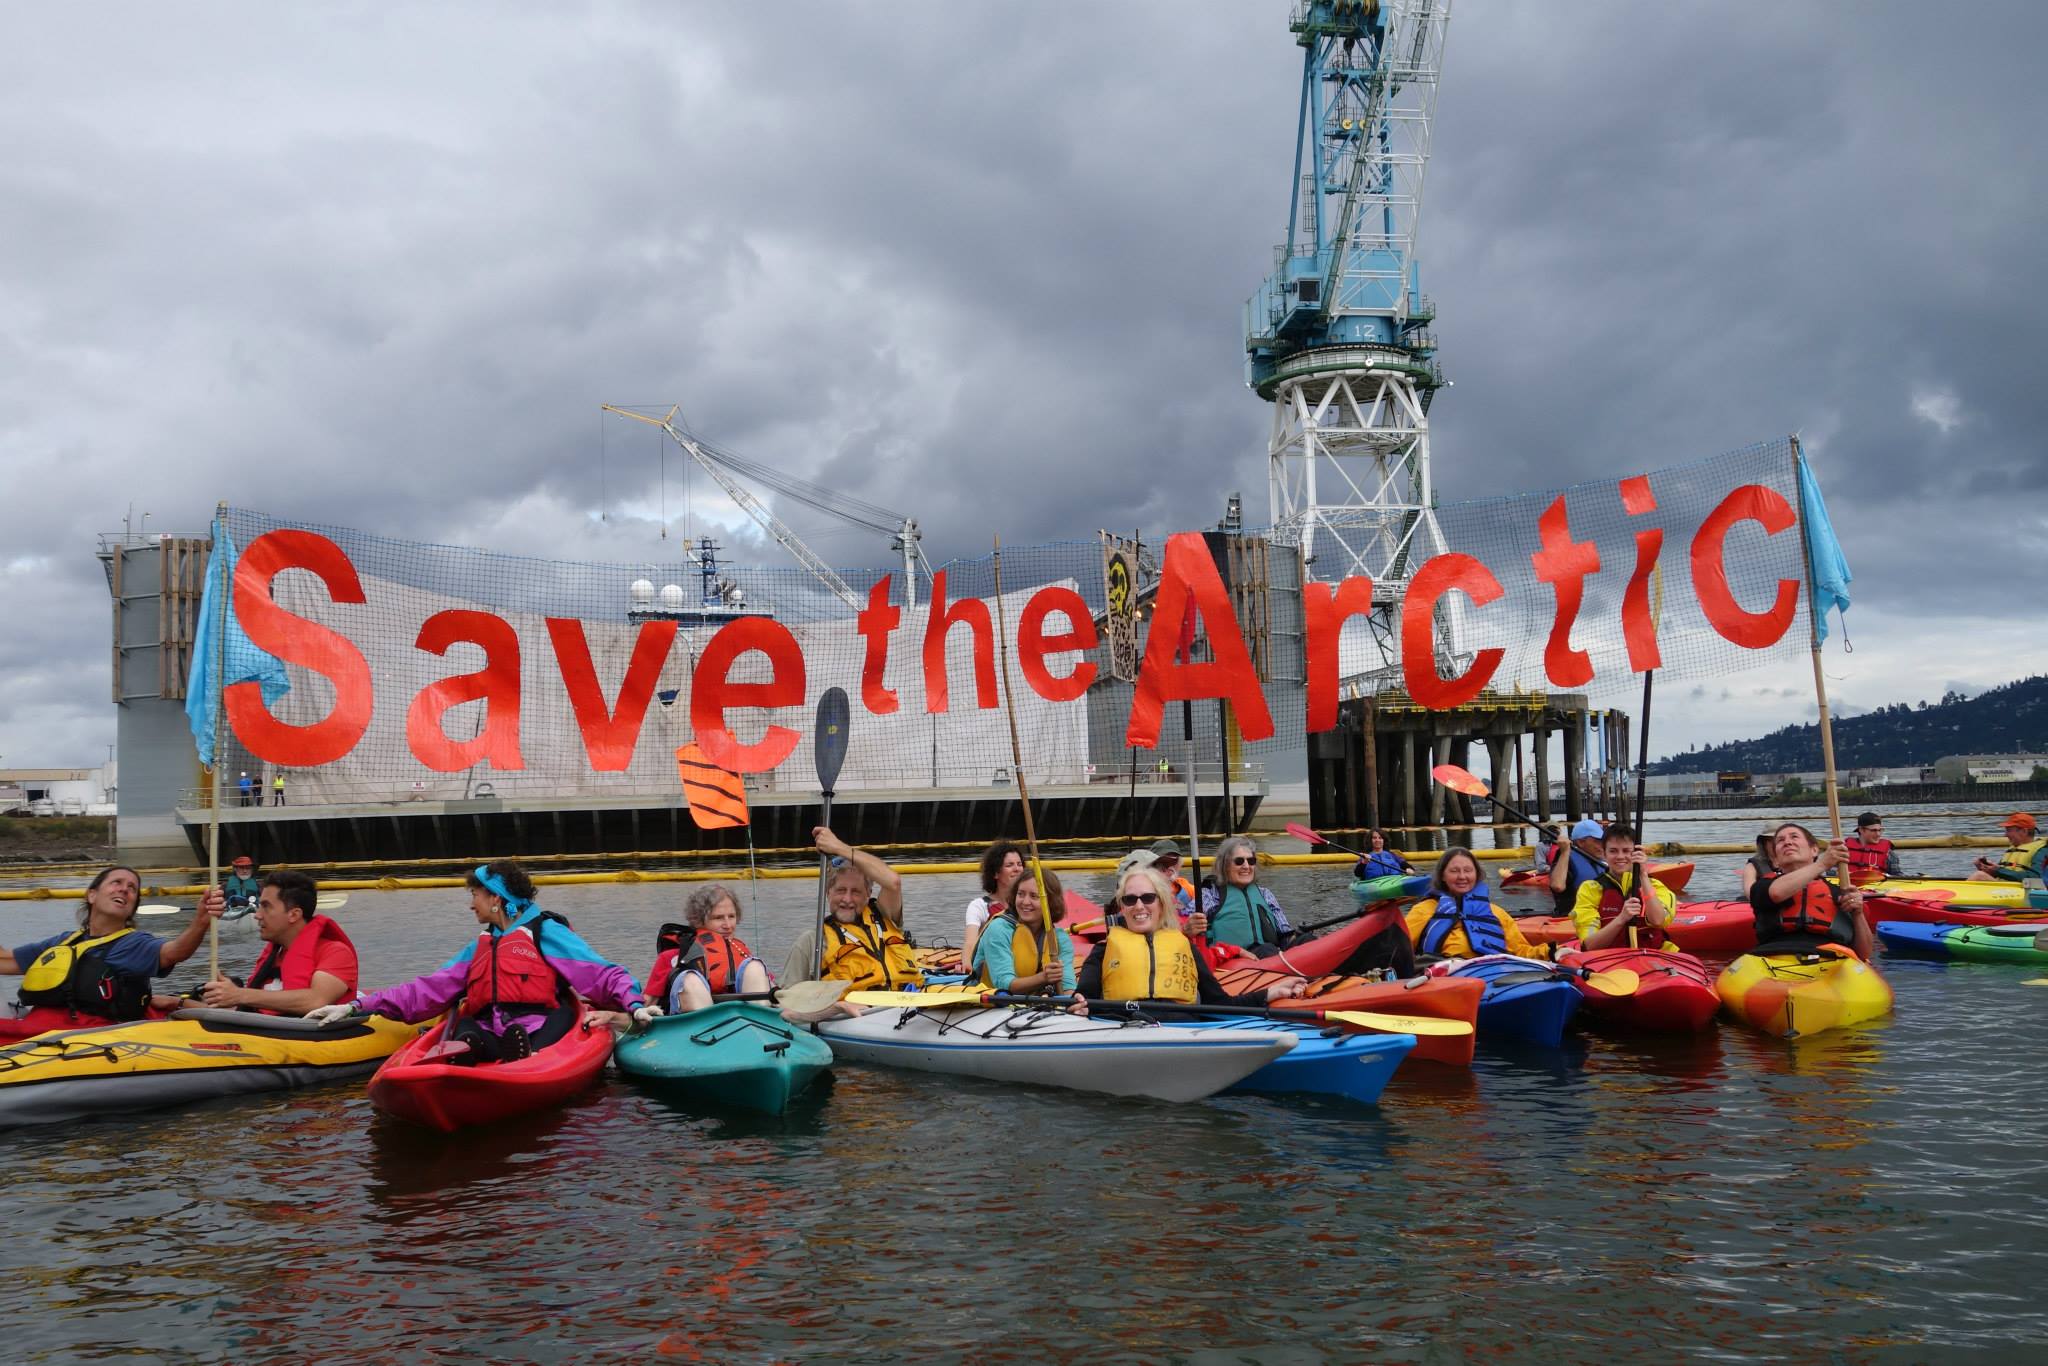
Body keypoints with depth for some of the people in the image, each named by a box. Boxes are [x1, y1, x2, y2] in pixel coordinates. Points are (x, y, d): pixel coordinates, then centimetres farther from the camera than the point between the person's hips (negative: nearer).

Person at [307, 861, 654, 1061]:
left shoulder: (546, 932, 10)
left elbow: (603, 975, 1)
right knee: (466, 1030, -29)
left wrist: (634, 1005, -18)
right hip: (487, 1032, 4)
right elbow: (426, 990, 27)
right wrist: (356, 1007, 20)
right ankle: (463, 1052, -59)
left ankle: (528, 1057, -65)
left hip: (539, 1030, -4)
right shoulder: (481, 946, 29)